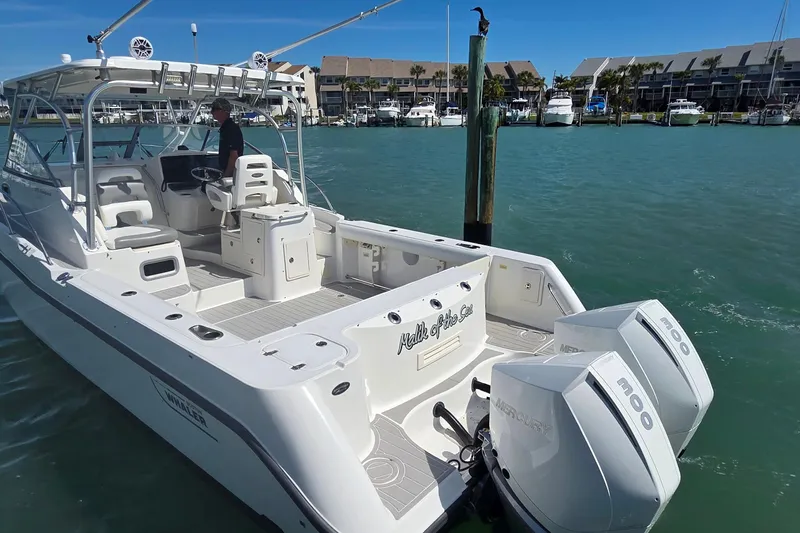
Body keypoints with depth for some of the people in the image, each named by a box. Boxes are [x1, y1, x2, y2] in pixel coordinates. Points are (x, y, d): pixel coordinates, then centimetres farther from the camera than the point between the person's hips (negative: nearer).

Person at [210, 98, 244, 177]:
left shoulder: (232, 129, -17)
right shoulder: (224, 128, 15)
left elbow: (234, 156, -23)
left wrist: (226, 175, -23)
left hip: (232, 174, -10)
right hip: (226, 173, 10)